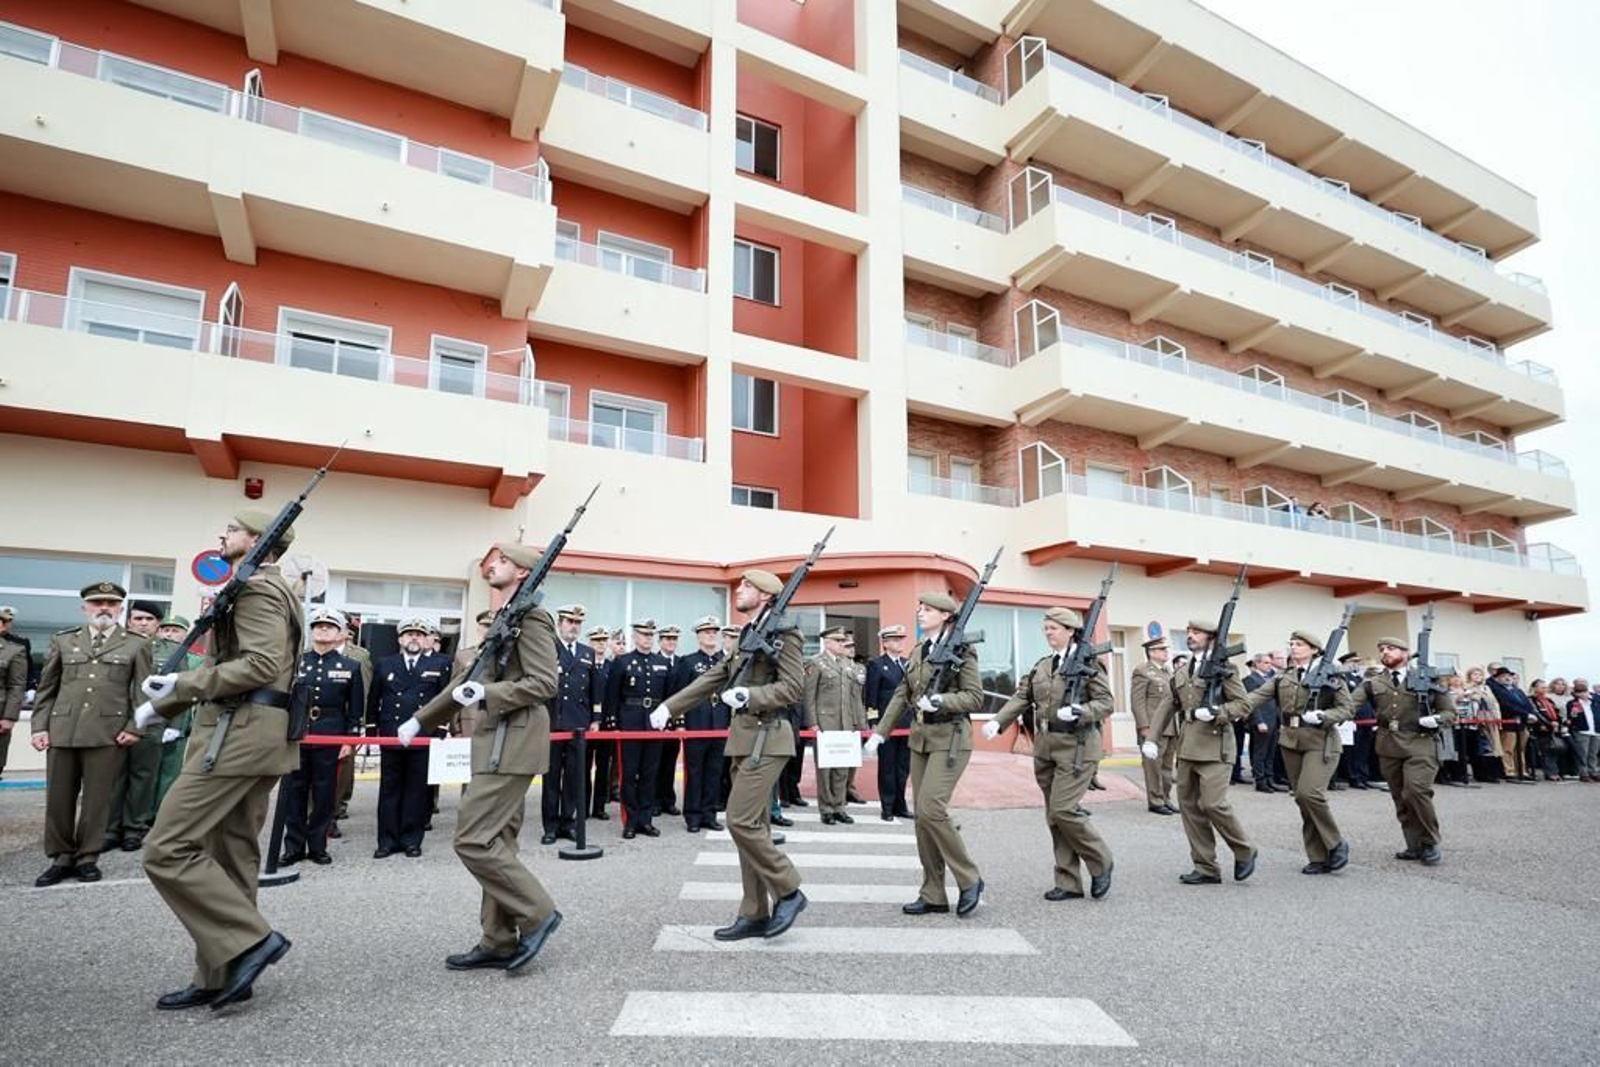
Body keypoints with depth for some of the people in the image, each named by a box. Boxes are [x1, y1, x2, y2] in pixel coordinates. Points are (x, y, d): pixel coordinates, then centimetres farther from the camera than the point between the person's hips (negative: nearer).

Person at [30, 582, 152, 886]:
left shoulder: (136, 645, 7)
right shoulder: (63, 641, 14)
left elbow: (142, 690, 3)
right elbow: (46, 688, 13)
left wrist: (134, 727, -6)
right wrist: (39, 726, 4)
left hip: (109, 732, -2)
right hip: (62, 730, 3)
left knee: (97, 798, 2)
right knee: (58, 798, 7)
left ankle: (87, 857, 14)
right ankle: (61, 857, 19)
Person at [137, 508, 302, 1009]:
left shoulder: (255, 586, -9)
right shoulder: (267, 589, 23)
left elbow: (261, 665, -21)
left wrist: (182, 684, -17)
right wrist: (166, 702, 22)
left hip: (241, 733, -11)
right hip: (254, 735, 11)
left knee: (166, 849, -9)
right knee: (230, 856, 12)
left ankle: (251, 939, -6)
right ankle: (220, 976, 18)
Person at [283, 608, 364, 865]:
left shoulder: (351, 667, 4)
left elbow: (356, 708, 4)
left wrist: (350, 738, -2)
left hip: (330, 738, -1)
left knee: (324, 793, 4)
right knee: (293, 792, 5)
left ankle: (318, 847, 16)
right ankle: (294, 847, 16)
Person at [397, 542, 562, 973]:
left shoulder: (531, 617, -11)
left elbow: (545, 683, -19)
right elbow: (471, 677, 23)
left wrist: (486, 694, -24)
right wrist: (421, 719, 25)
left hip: (513, 744, -10)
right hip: (499, 742, 10)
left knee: (473, 840, -10)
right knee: (495, 841, 12)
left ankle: (536, 913, 2)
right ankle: (499, 943, 20)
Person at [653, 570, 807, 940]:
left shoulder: (783, 634, -8)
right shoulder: (746, 636, 17)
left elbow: (792, 687, -15)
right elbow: (713, 677, 18)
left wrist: (750, 695, -25)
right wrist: (669, 706, 16)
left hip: (767, 738, -8)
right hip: (744, 738, 8)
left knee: (741, 821, -12)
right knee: (753, 826, 10)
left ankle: (788, 891, 4)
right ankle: (755, 914, 16)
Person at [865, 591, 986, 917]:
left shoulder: (961, 648, -6)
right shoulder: (918, 652, 13)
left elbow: (975, 697, -10)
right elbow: (901, 695, 14)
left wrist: (940, 701, -24)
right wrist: (879, 732, 9)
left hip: (950, 738, -7)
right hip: (921, 738, 7)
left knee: (931, 808, -16)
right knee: (922, 816, 6)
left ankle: (969, 880, 4)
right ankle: (933, 895, 15)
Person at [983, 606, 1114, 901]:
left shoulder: (1088, 662, -5)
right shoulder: (1041, 666, 13)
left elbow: (1105, 702, -7)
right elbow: (1021, 697, 5)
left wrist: (1079, 713, -24)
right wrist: (998, 722, -10)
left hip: (1076, 746, -7)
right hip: (1045, 746, 7)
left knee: (1062, 810, -12)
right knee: (1054, 816, 9)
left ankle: (1101, 863, 13)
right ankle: (1069, 884, 19)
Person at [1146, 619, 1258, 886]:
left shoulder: (1223, 669, -3)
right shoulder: (1180, 673, 14)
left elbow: (1243, 705, -5)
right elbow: (1166, 707, 12)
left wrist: (1216, 712, -21)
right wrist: (1151, 738, 4)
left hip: (1213, 746, -6)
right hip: (1186, 747, 7)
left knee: (1213, 804, -12)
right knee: (1189, 806, 6)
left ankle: (1244, 852, 14)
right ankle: (1206, 868, 15)